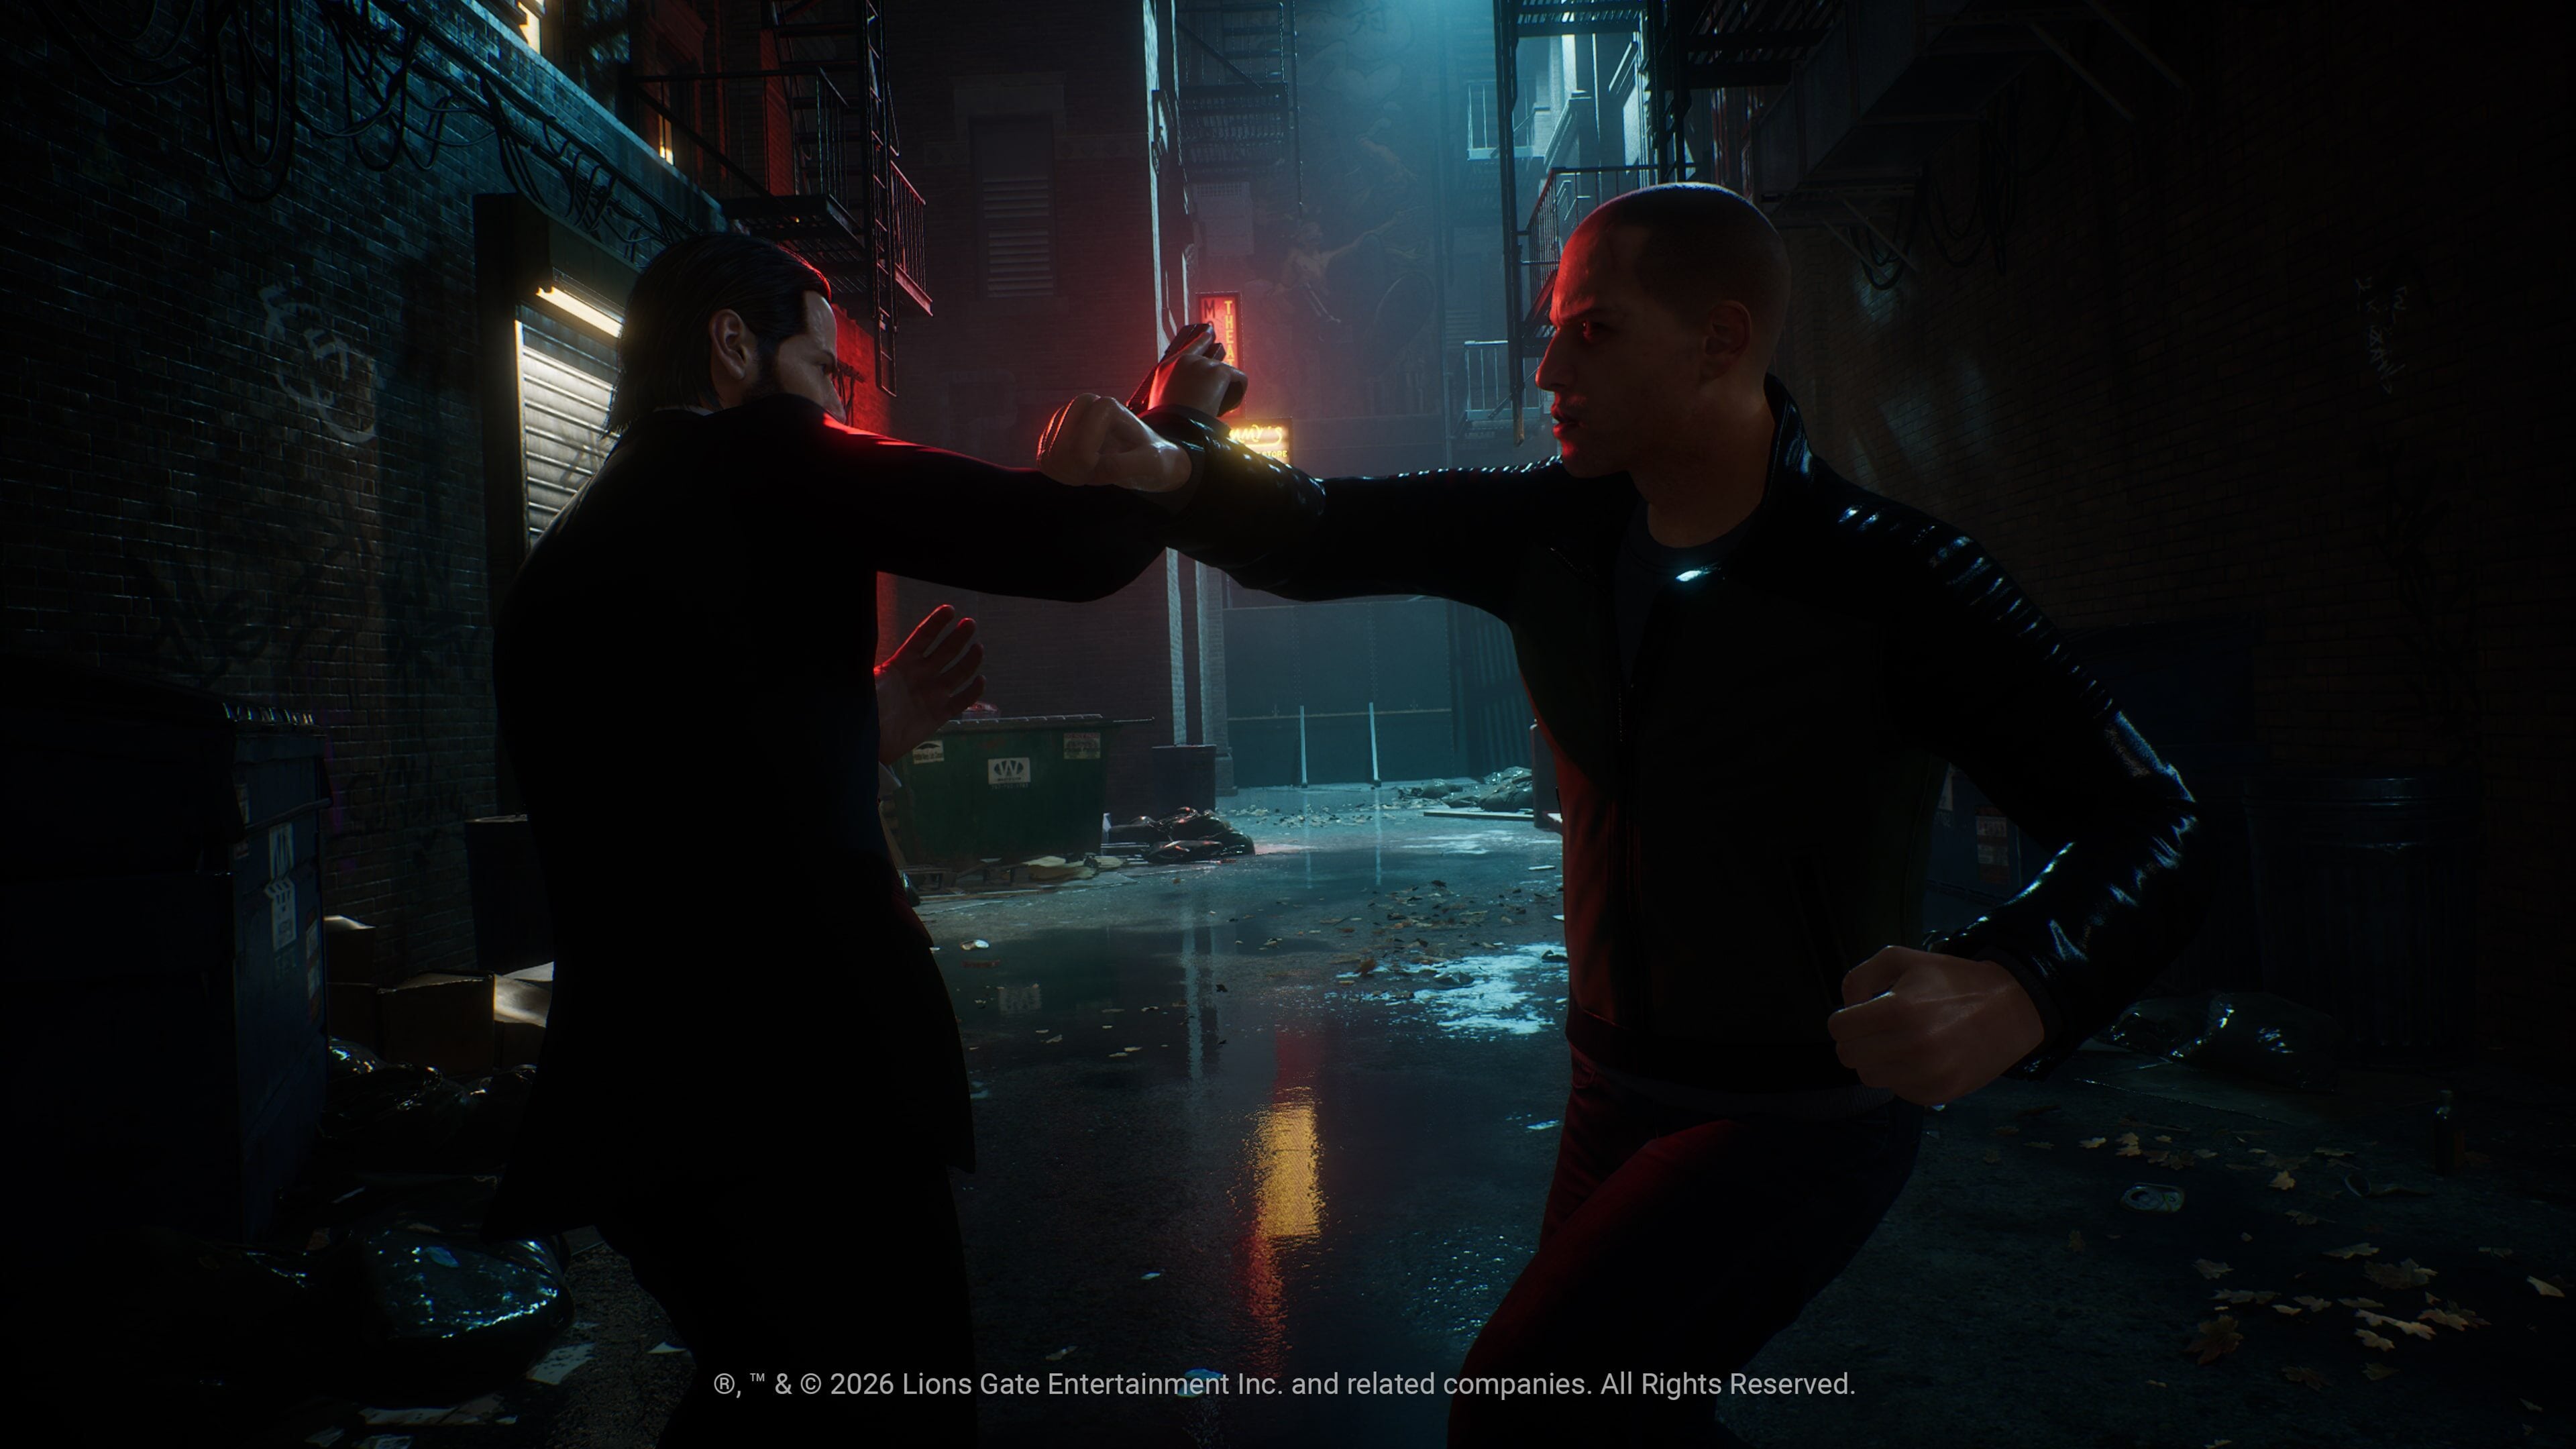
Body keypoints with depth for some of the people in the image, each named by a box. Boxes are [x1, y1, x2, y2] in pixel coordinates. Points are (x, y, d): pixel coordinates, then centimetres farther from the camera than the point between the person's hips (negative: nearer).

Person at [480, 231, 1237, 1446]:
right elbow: (1078, 547, -10)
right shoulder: (765, 455, -5)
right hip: (804, 1071, -8)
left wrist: (869, 727, 23)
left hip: (628, 1088, 8)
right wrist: (1175, 430, 9)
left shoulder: (560, 558, 16)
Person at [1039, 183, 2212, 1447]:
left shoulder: (1892, 580, -22)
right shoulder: (1553, 528, -6)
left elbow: (2149, 829, -24)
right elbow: (1319, 536, -3)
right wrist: (1170, 459, -23)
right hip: (1619, 1091, 6)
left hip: (1801, 1117, -6)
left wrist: (2015, 988, -45)